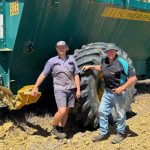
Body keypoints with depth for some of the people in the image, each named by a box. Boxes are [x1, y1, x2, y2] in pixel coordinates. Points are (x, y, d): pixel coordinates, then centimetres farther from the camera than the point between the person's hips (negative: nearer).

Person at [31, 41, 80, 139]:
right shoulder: (52, 61, 1)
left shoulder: (71, 59, 7)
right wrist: (36, 87, 0)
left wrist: (78, 89, 2)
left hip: (71, 89, 3)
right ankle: (54, 128, 12)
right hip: (60, 89, -3)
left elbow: (76, 75, 7)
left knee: (66, 111, 8)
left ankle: (61, 129, 24)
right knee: (62, 111, -13)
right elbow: (43, 75, 3)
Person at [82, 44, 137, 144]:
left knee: (120, 114, 8)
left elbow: (133, 78, -22)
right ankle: (104, 133, 26)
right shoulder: (104, 61, 0)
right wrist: (90, 66, 20)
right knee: (102, 111, 12)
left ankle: (121, 134, 28)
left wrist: (122, 88, -22)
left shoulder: (121, 63, -21)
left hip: (118, 93, -7)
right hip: (107, 92, 7)